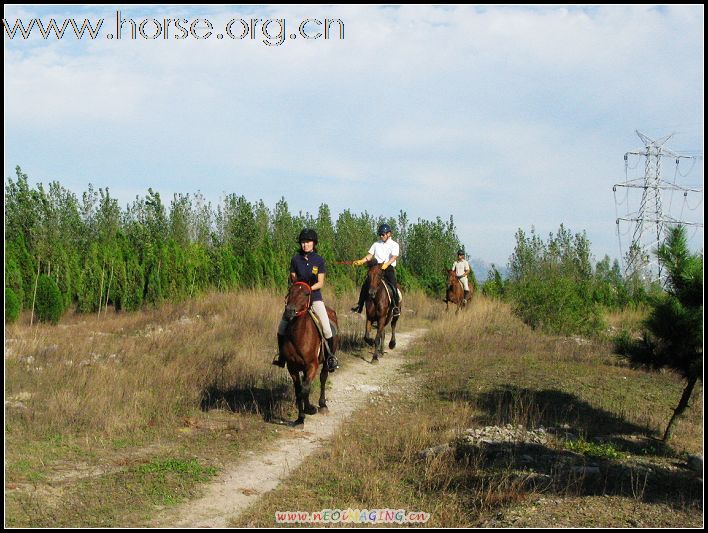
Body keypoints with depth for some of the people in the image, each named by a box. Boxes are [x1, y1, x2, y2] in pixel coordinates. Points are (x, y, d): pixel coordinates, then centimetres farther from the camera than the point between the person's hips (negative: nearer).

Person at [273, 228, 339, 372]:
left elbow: (320, 283, -5)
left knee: (326, 326, -17)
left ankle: (331, 357, -1)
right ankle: (281, 355, 13)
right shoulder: (295, 259, 0)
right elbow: (293, 279, 6)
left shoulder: (319, 260, -3)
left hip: (315, 296, -2)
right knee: (282, 325, -5)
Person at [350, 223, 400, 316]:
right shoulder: (376, 244, 15)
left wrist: (386, 264, -35)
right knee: (365, 285, -8)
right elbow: (370, 256, 13)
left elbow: (394, 257, -15)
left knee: (393, 286, -23)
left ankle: (396, 307, -11)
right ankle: (359, 305, -2)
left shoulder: (394, 245, 1)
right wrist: (360, 261, -5)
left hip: (389, 268, -4)